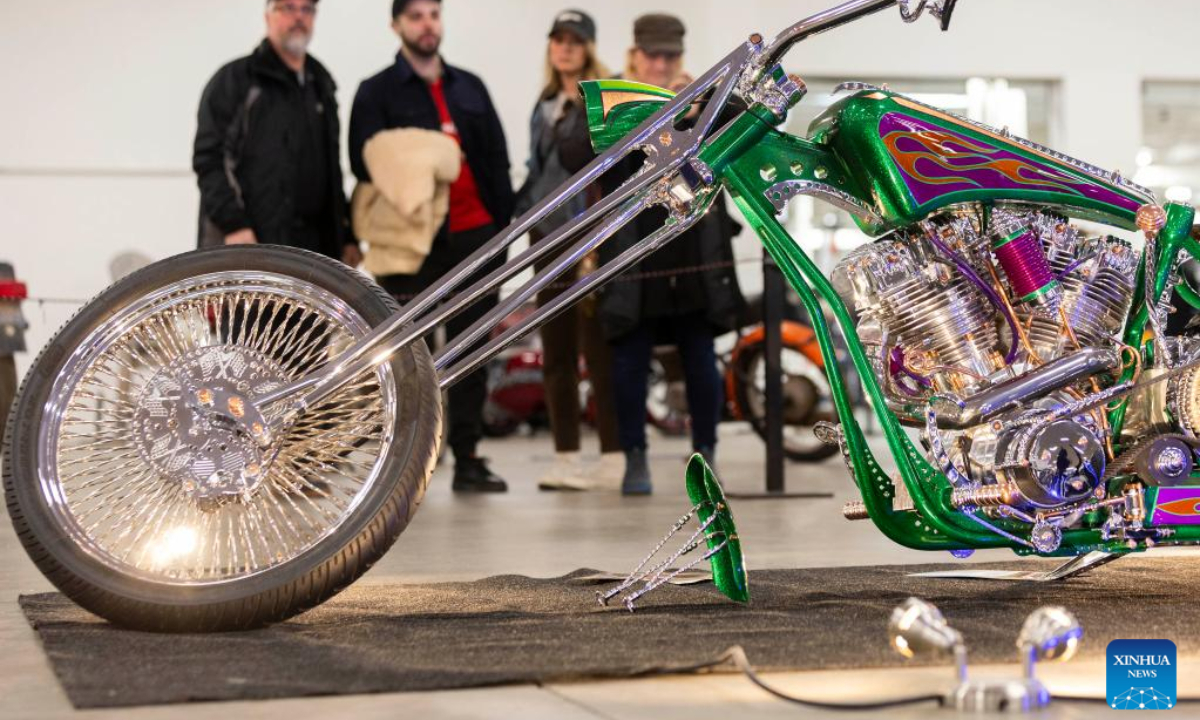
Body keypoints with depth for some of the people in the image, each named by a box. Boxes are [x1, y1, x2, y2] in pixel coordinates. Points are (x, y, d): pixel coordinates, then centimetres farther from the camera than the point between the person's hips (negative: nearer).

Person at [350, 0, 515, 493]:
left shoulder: (470, 88, 16)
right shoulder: (377, 93, 4)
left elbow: (497, 160, 14)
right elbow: (366, 164, -5)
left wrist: (504, 225, 6)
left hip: (477, 235, 4)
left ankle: (467, 458, 11)